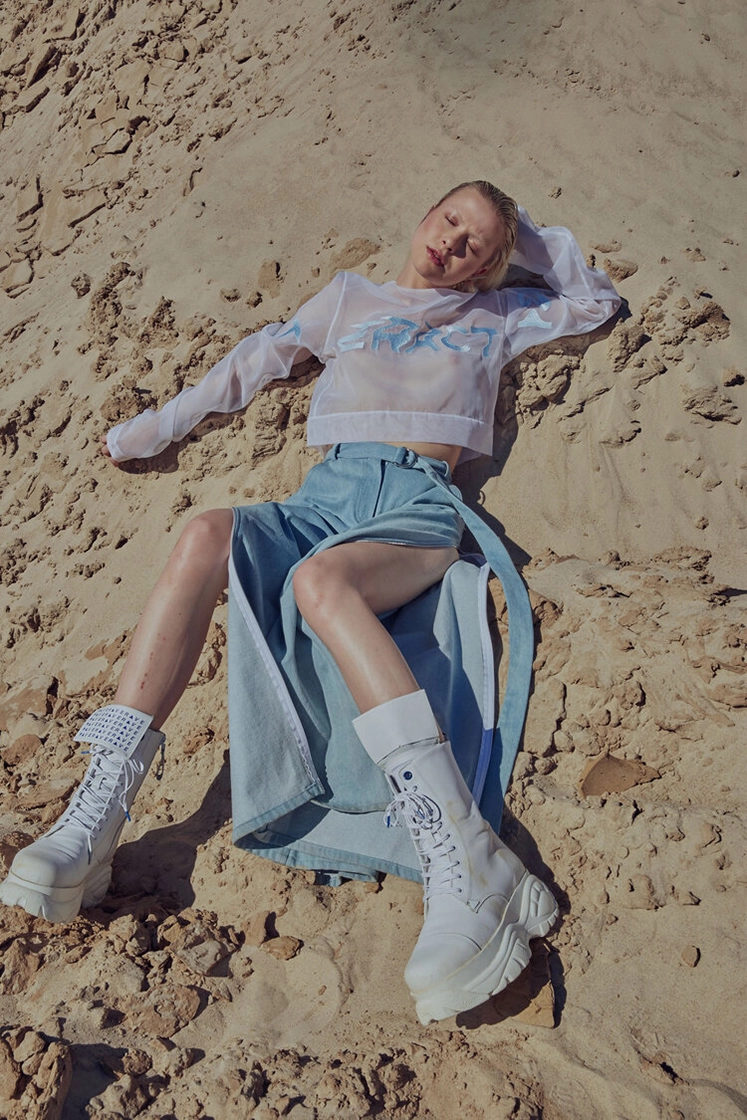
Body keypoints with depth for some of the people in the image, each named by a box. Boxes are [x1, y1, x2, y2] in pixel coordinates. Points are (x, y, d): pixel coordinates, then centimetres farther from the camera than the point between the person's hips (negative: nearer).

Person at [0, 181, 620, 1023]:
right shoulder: (352, 297, 30)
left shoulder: (494, 319, 27)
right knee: (206, 535, -31)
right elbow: (260, 357, 31)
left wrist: (526, 236, 37)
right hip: (329, 492, 3)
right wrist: (158, 426, 29)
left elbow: (596, 300, 36)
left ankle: (465, 872, -48)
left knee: (320, 579, -38)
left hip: (420, 508, -2)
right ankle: (88, 831, -36)